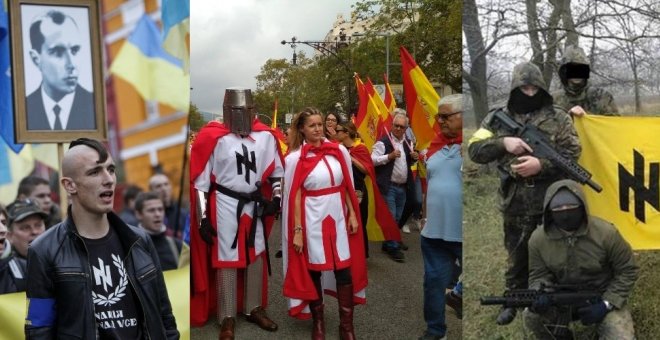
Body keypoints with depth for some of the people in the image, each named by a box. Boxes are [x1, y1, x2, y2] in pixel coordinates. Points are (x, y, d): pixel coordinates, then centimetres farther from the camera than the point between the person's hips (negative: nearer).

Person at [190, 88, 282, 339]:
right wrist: (203, 218, -10)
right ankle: (227, 319, 17)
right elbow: (200, 180, -8)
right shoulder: (213, 137, -11)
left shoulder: (266, 136, -1)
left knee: (257, 256, 13)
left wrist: (276, 199, 0)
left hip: (254, 204, 4)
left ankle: (254, 309, 31)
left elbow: (277, 171, 11)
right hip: (225, 205, -4)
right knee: (226, 261, 4)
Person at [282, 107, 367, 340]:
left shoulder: (339, 151, 3)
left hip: (338, 217, 3)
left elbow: (348, 186, 9)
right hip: (312, 220, -2)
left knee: (345, 269, 3)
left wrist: (353, 215, 5)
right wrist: (297, 230, -9)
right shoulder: (295, 158, -6)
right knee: (313, 270, 8)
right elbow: (294, 196, -7)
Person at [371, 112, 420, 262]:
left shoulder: (407, 142, 12)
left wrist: (414, 158, 1)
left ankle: (388, 243, 28)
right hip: (388, 186, -7)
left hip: (403, 187, 7)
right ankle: (392, 247, 5)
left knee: (397, 218, 15)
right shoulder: (383, 142, -11)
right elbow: (373, 160, -17)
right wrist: (389, 156, -27)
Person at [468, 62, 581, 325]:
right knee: (516, 256, 17)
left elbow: (572, 154, -6)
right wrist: (503, 143, -18)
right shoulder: (498, 118, 2)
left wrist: (541, 164, -21)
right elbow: (474, 150, -2)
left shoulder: (559, 118, -1)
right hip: (514, 203, 2)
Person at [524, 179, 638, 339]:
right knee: (531, 316, -23)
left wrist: (606, 304, -17)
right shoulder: (538, 238, -16)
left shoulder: (605, 233, -20)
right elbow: (539, 275, -5)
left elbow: (627, 270, -8)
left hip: (603, 297, -1)